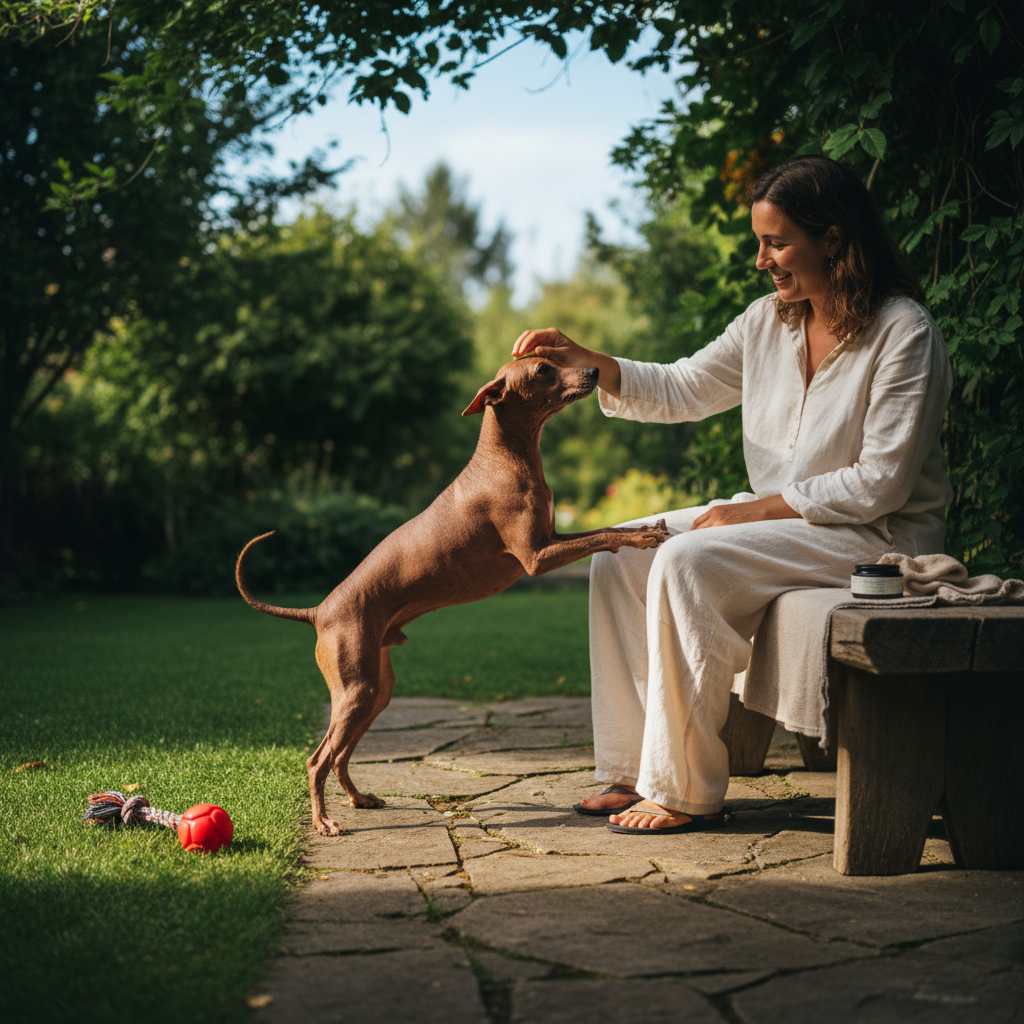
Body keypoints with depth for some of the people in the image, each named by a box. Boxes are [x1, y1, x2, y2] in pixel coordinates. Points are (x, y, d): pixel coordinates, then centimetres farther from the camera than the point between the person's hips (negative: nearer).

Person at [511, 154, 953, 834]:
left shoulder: (905, 332, -15)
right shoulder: (769, 321, 7)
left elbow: (879, 483, -19)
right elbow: (680, 390, 13)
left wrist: (756, 510, -19)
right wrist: (585, 361, -2)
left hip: (877, 536, -8)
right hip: (781, 518, 8)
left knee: (685, 562, -27)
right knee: (622, 552, -3)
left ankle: (687, 793, -18)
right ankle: (635, 771, -3)